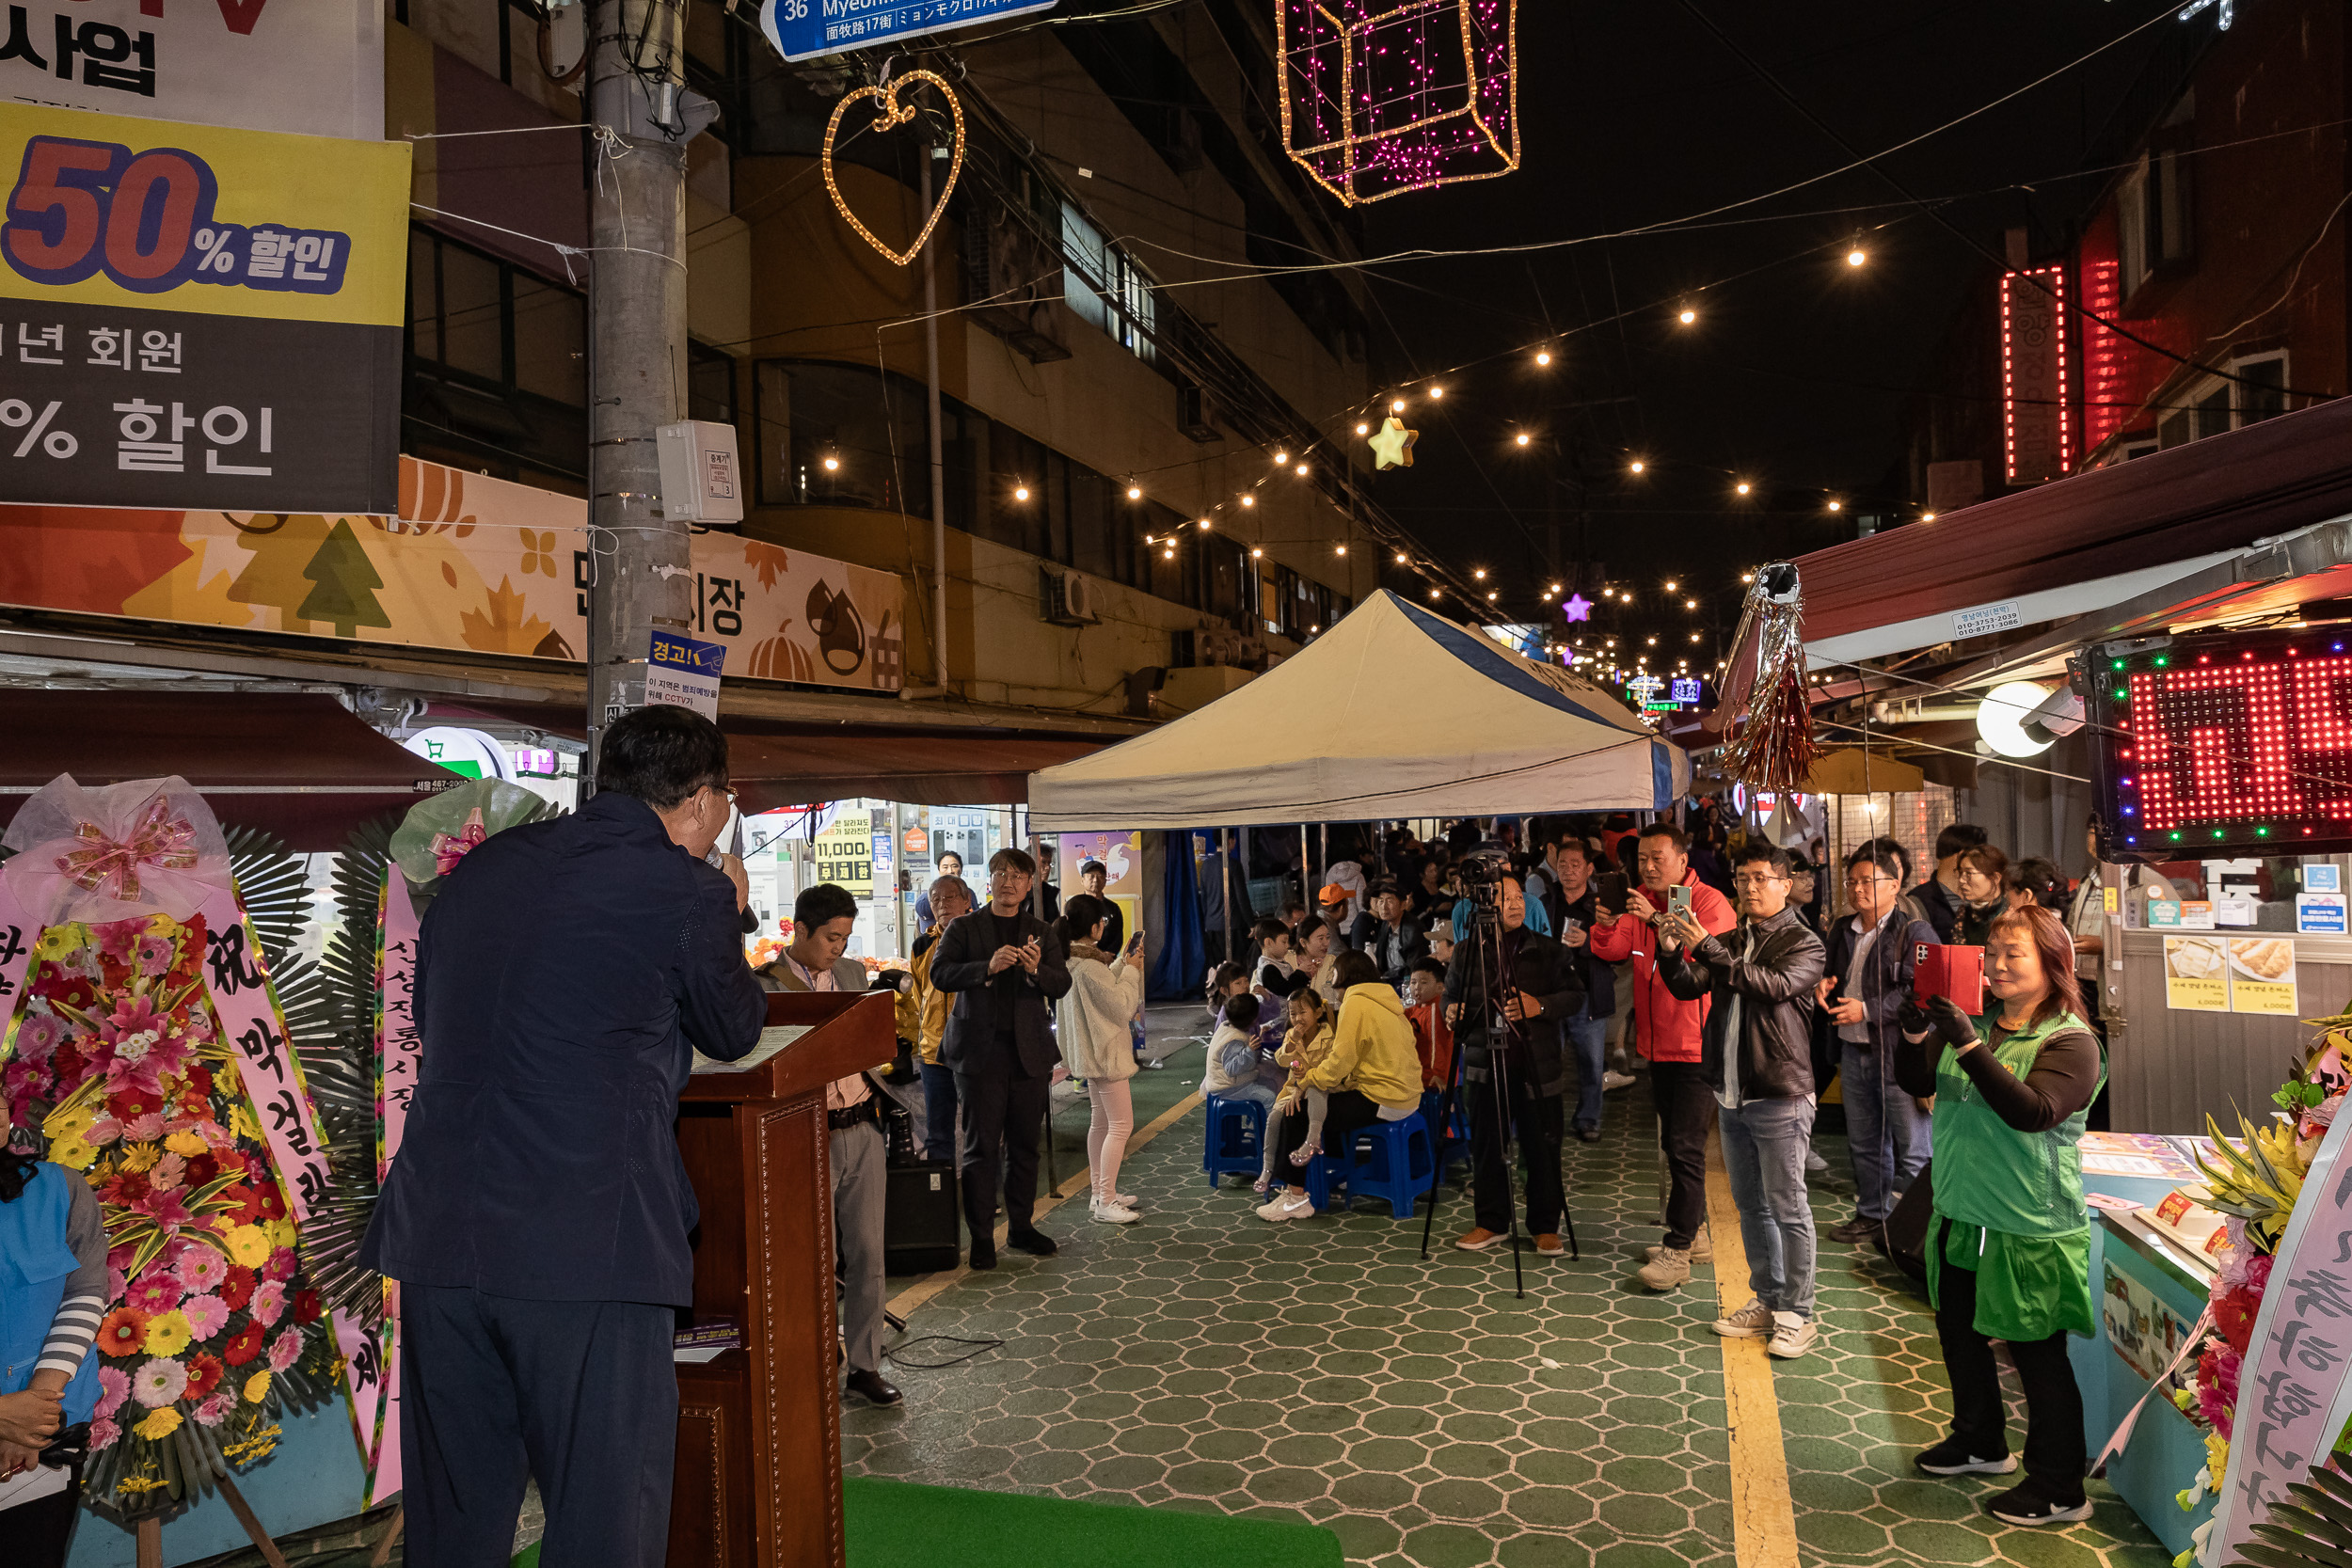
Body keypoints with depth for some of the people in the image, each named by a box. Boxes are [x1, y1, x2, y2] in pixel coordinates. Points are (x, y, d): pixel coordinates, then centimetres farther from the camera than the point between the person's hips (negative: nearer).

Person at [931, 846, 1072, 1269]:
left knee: (1024, 1145, 11)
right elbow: (940, 973, -11)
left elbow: (1062, 984, 0)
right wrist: (988, 968, -26)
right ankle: (981, 1237, 8)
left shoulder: (1043, 933, 11)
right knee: (981, 1147, 0)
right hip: (980, 1051, -3)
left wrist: (1036, 969, -22)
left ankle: (1021, 1227, 24)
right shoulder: (964, 928, 3)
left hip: (1029, 1051, 3)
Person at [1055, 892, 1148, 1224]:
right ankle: (1106, 1204, -2)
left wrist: (1121, 964, 9)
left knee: (1101, 1121, 19)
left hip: (1089, 1052, 11)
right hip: (1104, 1052, -11)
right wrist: (1131, 971, -8)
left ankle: (1100, 1193, 28)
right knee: (1121, 1125, -4)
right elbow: (1122, 1008, -19)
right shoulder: (1089, 966, -25)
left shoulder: (1070, 959, 5)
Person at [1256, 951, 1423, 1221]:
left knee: (1296, 1112, -5)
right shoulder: (1387, 1001, 15)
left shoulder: (1356, 1004, -12)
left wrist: (1304, 1083, -9)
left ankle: (1296, 1197, -3)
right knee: (1333, 1098, 29)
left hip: (1382, 1102, -10)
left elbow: (1340, 1061, -17)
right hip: (1407, 1096, 10)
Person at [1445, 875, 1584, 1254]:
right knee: (1487, 1146, 7)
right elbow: (1450, 998, 16)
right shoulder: (1467, 953, 6)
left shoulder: (1549, 951, 3)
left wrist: (1541, 1005, -14)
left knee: (1542, 1147, 3)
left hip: (1537, 1065, -1)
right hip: (1484, 1063, 1)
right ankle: (1490, 1222, 21)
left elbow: (1575, 996, 2)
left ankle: (1546, 1226, 18)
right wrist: (1453, 1012, -5)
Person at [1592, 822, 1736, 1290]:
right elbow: (1611, 950, -2)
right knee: (1673, 1143, 16)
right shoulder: (1640, 903, 10)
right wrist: (1606, 921, -21)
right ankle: (1694, 1234, 29)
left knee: (1686, 1147, -9)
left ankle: (1677, 1251, -3)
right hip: (1658, 1044, 8)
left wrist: (1658, 921, -32)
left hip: (1697, 1045, -8)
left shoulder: (1710, 903, -10)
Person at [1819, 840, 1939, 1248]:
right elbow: (1831, 978, 29)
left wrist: (1868, 1010, -20)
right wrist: (1824, 987, 6)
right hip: (1854, 1050, 7)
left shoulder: (1915, 932, -9)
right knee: (1863, 1143, 16)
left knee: (1910, 1147, -2)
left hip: (1899, 1053, -7)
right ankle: (1872, 1213, 29)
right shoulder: (1843, 933, 14)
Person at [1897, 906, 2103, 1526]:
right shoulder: (1978, 1024, 5)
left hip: (2030, 1230, -7)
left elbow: (2033, 1112, -27)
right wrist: (1915, 1034, -15)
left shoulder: (2070, 1041, -13)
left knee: (2037, 1356, 4)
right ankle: (1981, 1443, 42)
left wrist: (1968, 1046, -33)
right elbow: (1918, 1083, 4)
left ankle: (2059, 1491, 20)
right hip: (1962, 1217, 7)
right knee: (1959, 1334, 20)